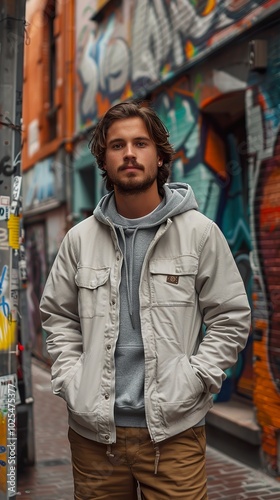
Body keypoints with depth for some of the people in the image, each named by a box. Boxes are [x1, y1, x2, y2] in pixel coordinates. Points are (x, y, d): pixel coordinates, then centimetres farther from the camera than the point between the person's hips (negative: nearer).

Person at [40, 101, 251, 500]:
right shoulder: (80, 238, 6)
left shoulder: (199, 232, 0)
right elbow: (58, 316, 14)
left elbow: (231, 318, 1)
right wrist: (69, 380, 2)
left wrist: (191, 383, -7)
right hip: (93, 428, 2)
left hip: (173, 429, -2)